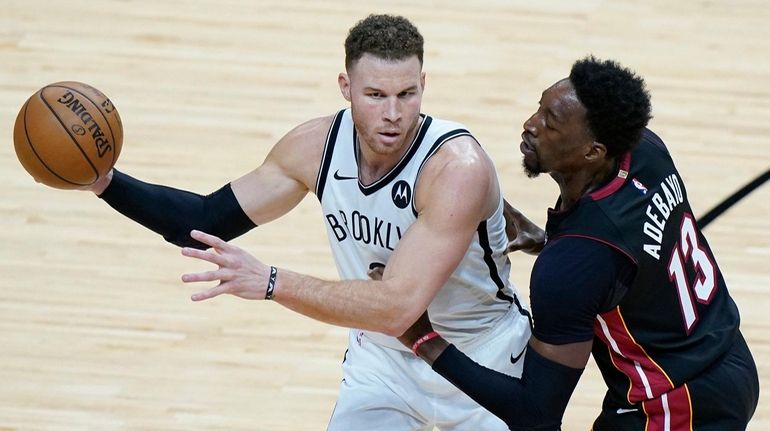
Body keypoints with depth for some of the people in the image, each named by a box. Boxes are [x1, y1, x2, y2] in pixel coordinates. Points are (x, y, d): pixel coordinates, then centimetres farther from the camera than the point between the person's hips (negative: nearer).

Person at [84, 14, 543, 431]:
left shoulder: (458, 167, -32)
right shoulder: (317, 145, -15)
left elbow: (397, 307, -39)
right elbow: (209, 220, -3)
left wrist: (271, 283, -46)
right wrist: (106, 182, -16)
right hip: (384, 357, 4)